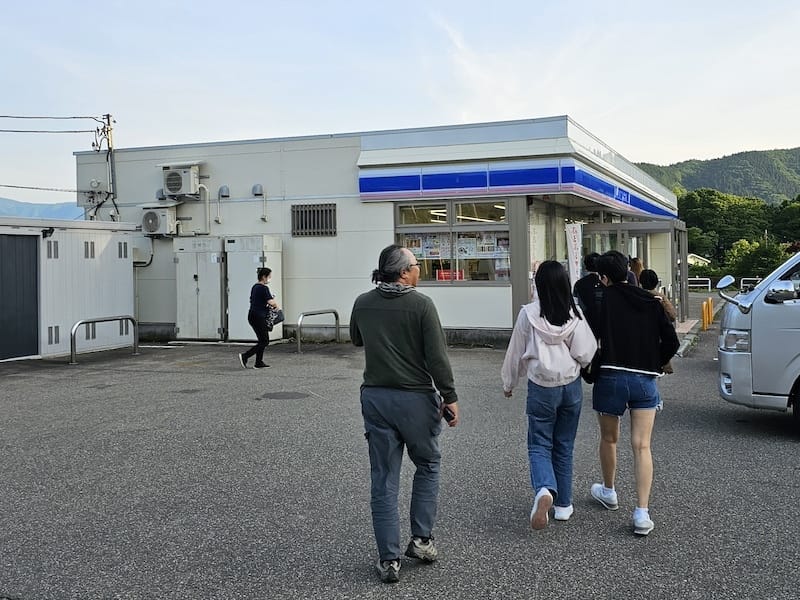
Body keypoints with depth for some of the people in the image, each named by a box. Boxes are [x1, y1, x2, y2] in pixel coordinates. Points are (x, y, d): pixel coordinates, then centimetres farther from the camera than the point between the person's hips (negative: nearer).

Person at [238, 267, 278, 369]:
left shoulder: (255, 287, 14)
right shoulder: (264, 288, -14)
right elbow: (271, 302, -24)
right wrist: (277, 306, -3)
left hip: (252, 316, 9)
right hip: (259, 317, -9)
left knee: (262, 340, 15)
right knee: (265, 341, -3)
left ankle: (259, 363, 14)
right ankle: (245, 356, -9)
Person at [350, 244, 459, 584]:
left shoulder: (362, 304, 3)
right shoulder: (421, 305, -12)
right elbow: (437, 357, -13)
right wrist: (450, 397, -5)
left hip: (374, 397, 4)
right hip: (416, 398, -4)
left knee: (384, 480, 8)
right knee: (428, 466, 20)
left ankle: (389, 560, 10)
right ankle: (421, 539, 18)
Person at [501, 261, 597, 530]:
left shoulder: (529, 314, -12)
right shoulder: (575, 314, -8)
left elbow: (516, 353, -2)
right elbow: (585, 354, -7)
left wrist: (508, 384, 13)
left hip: (541, 388, -2)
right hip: (571, 386, 2)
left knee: (539, 446, 6)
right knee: (564, 447, 15)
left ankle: (544, 490, -20)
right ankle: (563, 504, 21)